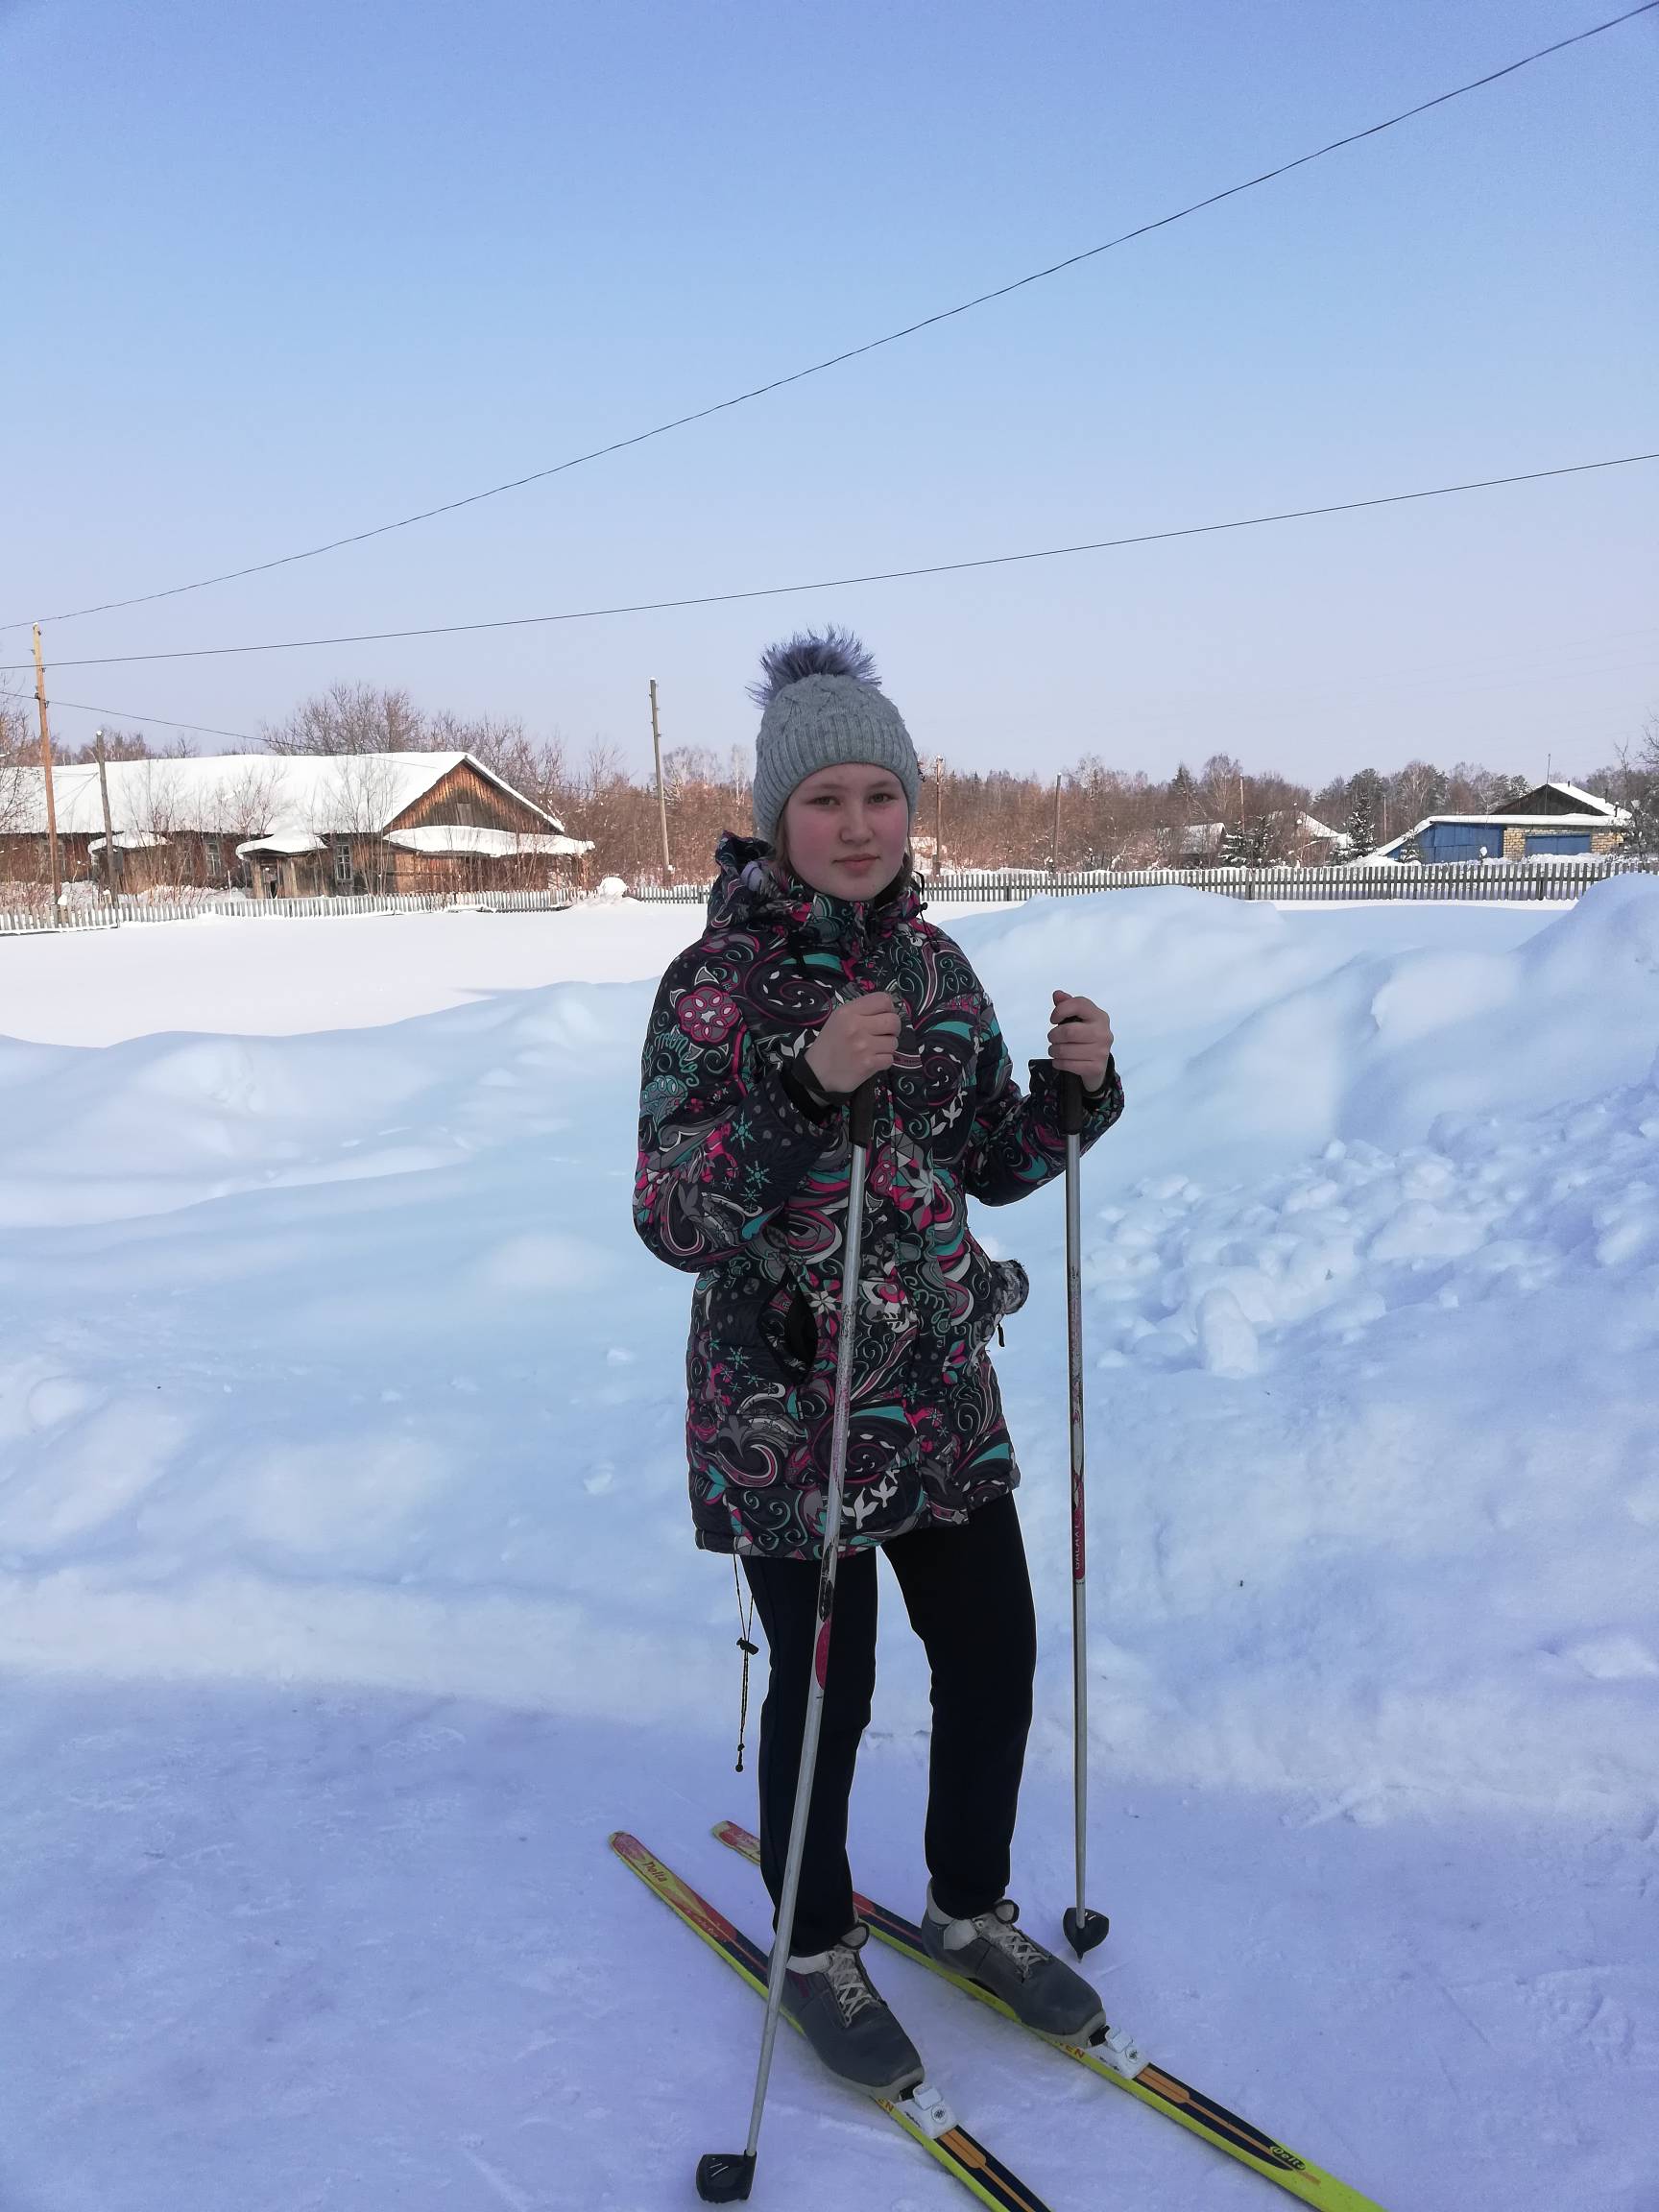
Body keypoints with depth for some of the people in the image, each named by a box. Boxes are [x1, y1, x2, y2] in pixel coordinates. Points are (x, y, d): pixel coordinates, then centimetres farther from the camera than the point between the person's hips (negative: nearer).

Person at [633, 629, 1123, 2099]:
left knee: (996, 1656, 14)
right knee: (828, 1687, 8)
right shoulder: (718, 982, -15)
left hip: (940, 1387, 6)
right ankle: (817, 1950, 36)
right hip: (787, 1408, -5)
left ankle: (971, 1909, 40)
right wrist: (806, 1083, -33)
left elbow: (993, 1167, 11)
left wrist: (1077, 1087, -8)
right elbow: (676, 1223, -21)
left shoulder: (936, 965, 3)